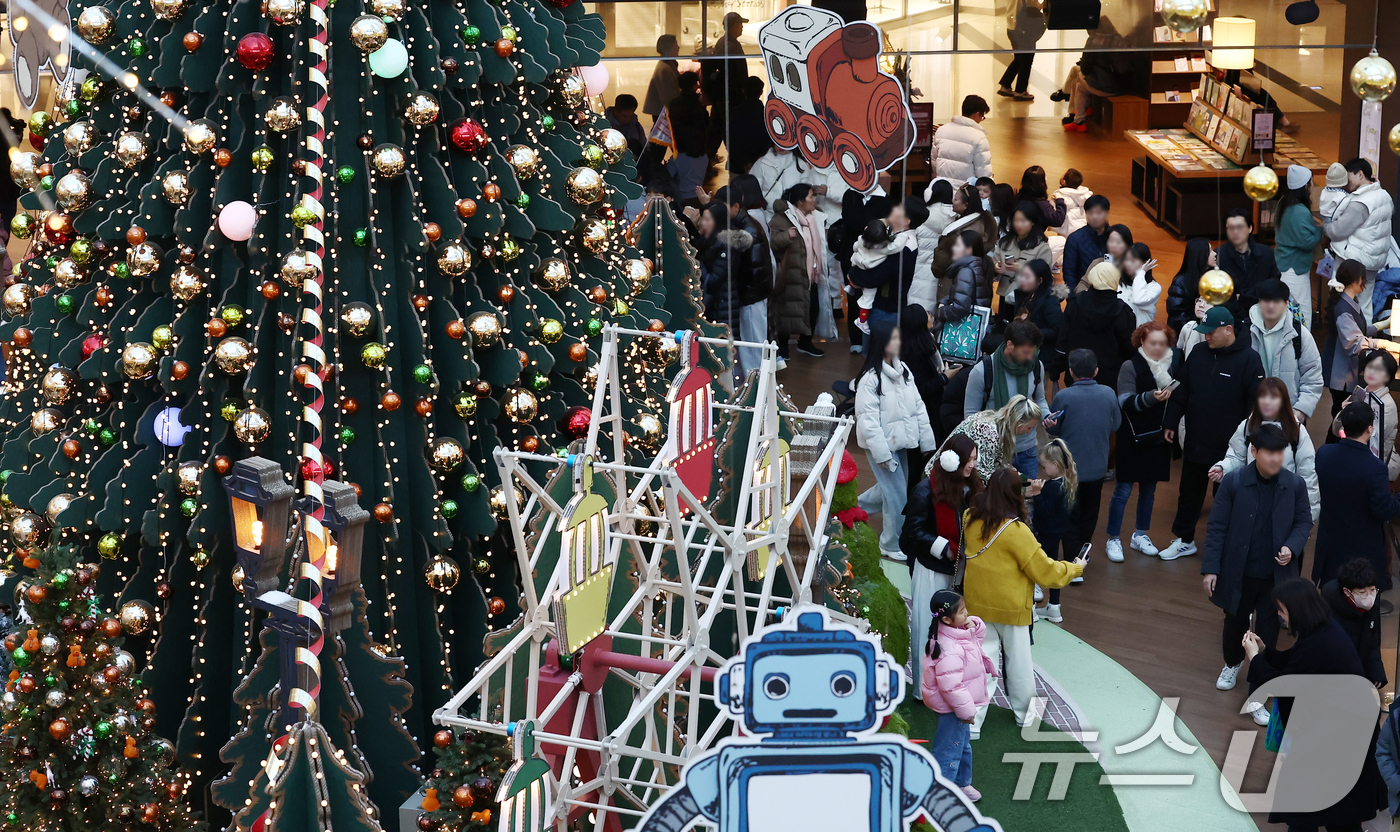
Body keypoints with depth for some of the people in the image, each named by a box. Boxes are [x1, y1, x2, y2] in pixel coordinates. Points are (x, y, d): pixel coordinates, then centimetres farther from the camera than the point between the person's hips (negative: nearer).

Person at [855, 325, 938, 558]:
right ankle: (891, 545, 12)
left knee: (893, 486, 20)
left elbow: (918, 407, 7)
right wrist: (881, 452, -20)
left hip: (900, 441, 7)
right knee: (897, 495, -4)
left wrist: (927, 440, 5)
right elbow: (868, 419, -19)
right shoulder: (870, 378, -18)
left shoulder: (903, 370, 4)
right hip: (882, 444, -7)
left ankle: (857, 507, 44)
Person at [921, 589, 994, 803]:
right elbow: (951, 686, -32)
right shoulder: (949, 650, -34)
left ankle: (962, 783, 46)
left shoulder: (959, 632, -4)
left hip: (958, 701, 11)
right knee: (950, 749, 1)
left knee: (963, 744, 27)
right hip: (950, 706, -11)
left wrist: (975, 625, -9)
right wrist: (966, 710, -21)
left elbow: (979, 635, 15)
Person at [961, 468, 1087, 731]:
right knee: (1018, 659, 15)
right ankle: (1024, 713, 32)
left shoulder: (971, 519, -8)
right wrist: (1075, 568, 2)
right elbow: (1044, 571, -19)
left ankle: (972, 719, 7)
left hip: (978, 603, 4)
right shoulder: (1016, 532, -25)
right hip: (1010, 607, -4)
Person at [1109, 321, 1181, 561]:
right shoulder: (1131, 366, -10)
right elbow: (1126, 402, -18)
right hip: (1133, 437, -4)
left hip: (1158, 437, 4)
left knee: (1149, 489, 14)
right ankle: (1113, 540, 7)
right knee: (1123, 490, 0)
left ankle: (1140, 535, 28)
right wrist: (1151, 397, -33)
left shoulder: (1174, 363, 1)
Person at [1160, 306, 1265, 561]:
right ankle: (1184, 540, 31)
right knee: (1190, 492, 17)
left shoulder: (1249, 360, -13)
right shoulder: (1198, 354, 3)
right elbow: (1181, 391, 11)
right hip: (1195, 442, 5)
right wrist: (1170, 423, 9)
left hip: (1229, 446, -5)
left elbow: (1256, 404, -14)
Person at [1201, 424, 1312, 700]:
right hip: (1238, 573, 0)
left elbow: (1304, 522, 4)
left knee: (1267, 633, 4)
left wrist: (1291, 547, -15)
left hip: (1276, 575, 0)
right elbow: (1216, 527, -8)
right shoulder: (1233, 481, -13)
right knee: (1235, 623, 21)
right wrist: (1210, 568, -9)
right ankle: (1233, 663, 52)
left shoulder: (1295, 485, -9)